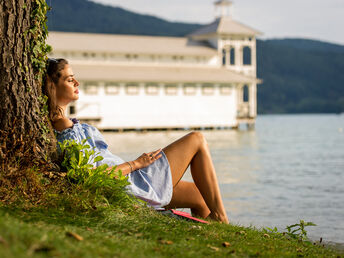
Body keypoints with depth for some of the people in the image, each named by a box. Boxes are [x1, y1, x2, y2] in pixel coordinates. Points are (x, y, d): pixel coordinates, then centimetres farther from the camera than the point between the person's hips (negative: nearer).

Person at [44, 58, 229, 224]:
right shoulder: (69, 133, -23)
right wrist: (137, 163, -15)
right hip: (136, 185, -10)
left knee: (201, 198, 15)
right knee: (197, 140, 1)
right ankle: (220, 219, 3)